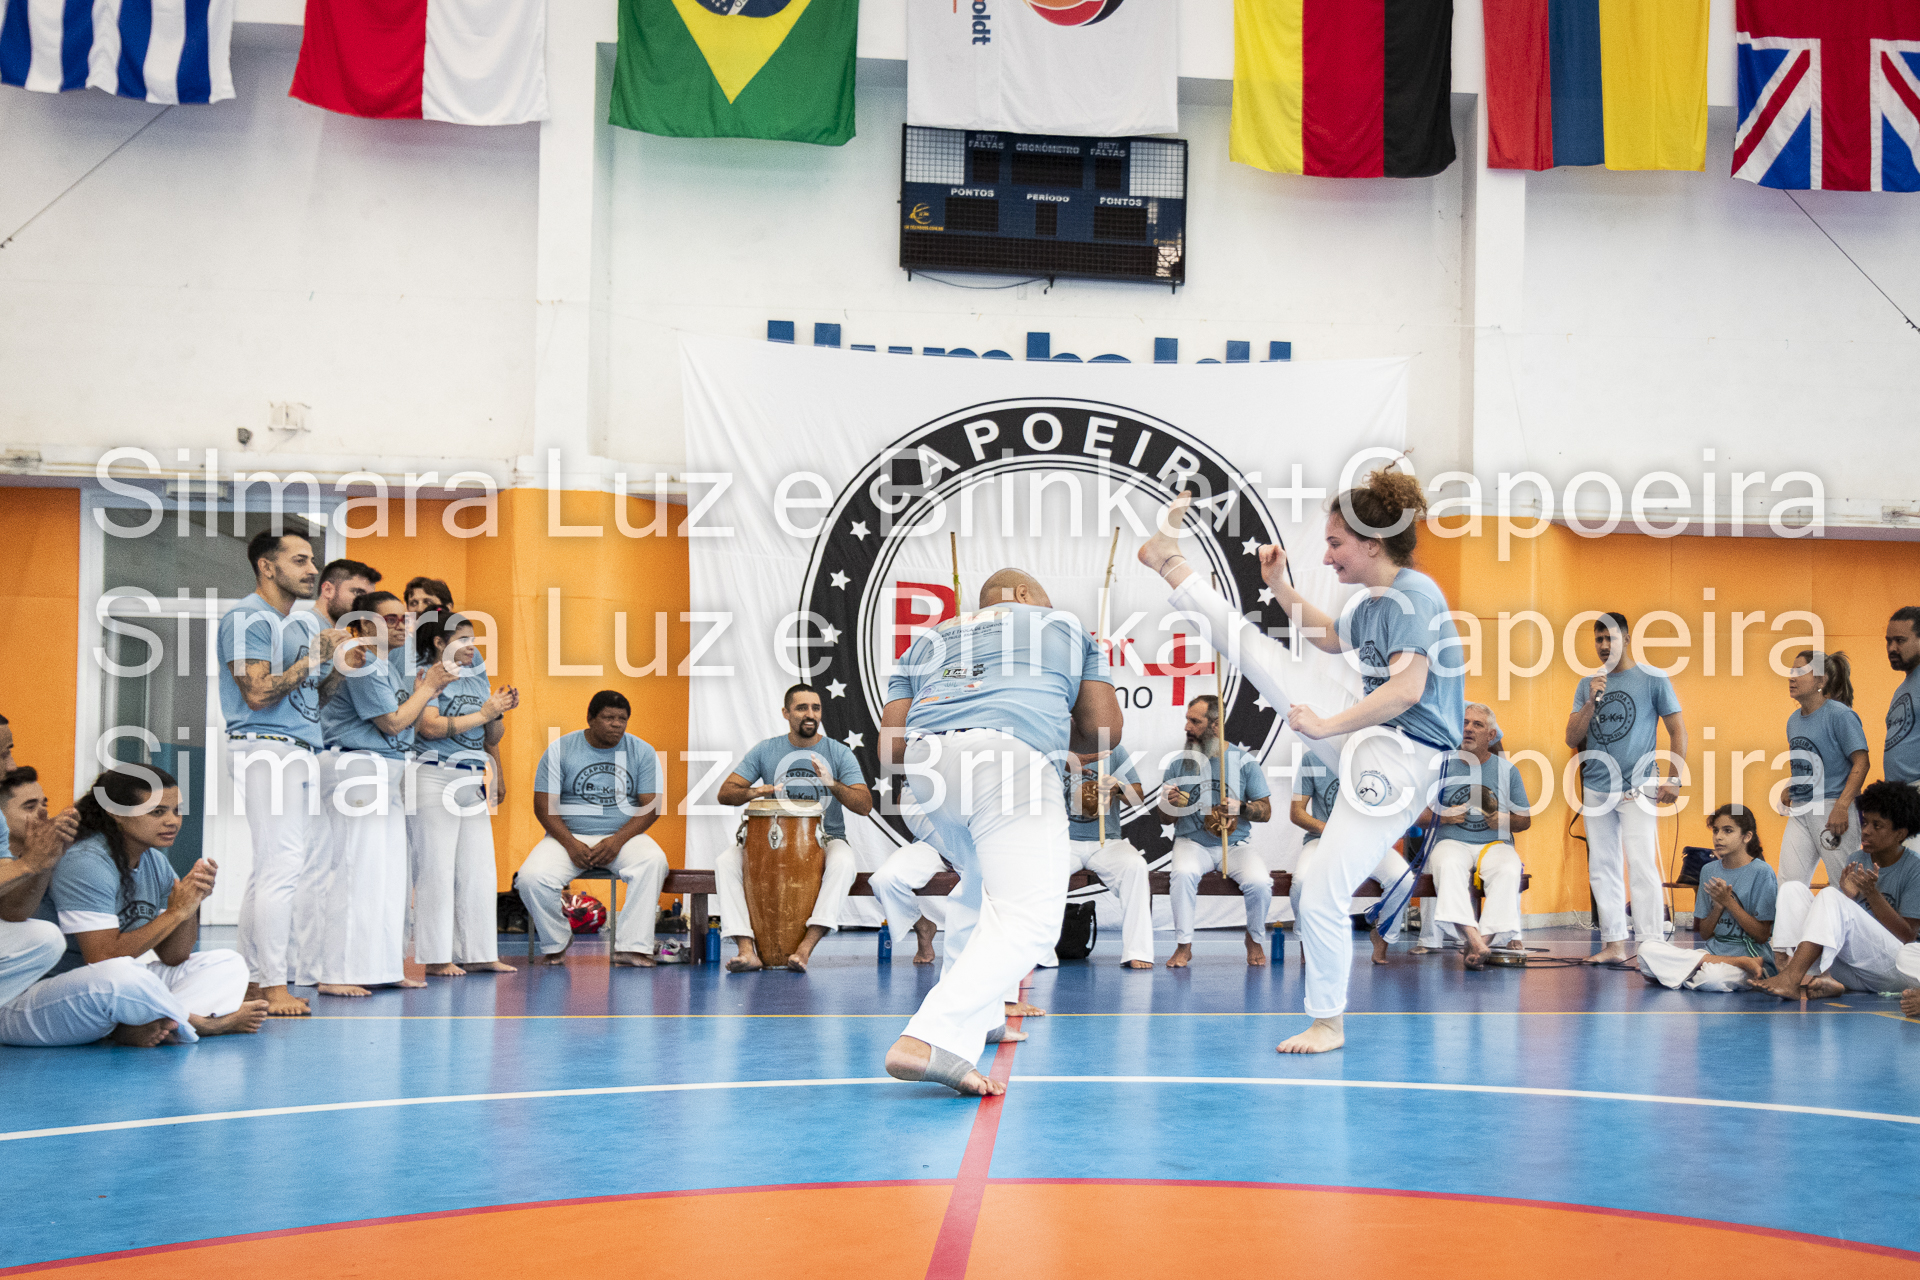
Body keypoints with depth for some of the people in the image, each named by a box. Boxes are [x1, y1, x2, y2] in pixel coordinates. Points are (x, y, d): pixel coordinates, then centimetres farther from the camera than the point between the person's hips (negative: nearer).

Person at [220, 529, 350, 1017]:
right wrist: (313, 659, -13)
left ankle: (255, 977, 13)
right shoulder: (247, 619, -8)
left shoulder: (309, 620, 19)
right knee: (281, 866, -14)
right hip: (265, 749, -9)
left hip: (304, 752, 9)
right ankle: (273, 987, -12)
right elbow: (257, 693, -17)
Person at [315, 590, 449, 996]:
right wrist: (427, 687, -3)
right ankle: (335, 974, -10)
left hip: (387, 775, 11)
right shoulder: (363, 664, -13)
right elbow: (393, 723, -14)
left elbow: (403, 723, 20)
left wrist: (426, 692, 8)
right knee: (356, 869, -12)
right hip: (360, 769, -11)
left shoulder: (384, 665, 19)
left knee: (388, 872, 11)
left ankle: (383, 967, 17)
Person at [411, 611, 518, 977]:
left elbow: (493, 738, 18)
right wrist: (482, 713, -14)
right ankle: (435, 957, -1)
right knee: (437, 870, -5)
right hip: (434, 779, -7)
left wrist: (500, 711, -2)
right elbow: (430, 727, -19)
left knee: (479, 871, 6)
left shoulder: (476, 680, 16)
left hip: (473, 783, 7)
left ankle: (478, 953, 11)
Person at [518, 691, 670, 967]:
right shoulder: (561, 749, 1)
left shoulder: (642, 752, 4)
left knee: (653, 861, -33)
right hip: (569, 835, 0)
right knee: (531, 877, -27)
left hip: (623, 835, 0)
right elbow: (543, 804, -3)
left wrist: (617, 840, -17)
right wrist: (571, 844, -17)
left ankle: (633, 947, -30)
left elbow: (651, 806, -1)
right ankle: (556, 944, -1)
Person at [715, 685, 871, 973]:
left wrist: (833, 784, -27)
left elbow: (865, 806, -9)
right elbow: (725, 793, 0)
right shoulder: (765, 751, 4)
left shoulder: (840, 753, 0)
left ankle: (806, 946, -42)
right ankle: (746, 949, -33)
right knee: (725, 862, -25)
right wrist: (752, 792, -23)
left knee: (844, 862, -37)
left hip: (825, 839, -2)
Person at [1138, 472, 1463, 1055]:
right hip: (1364, 728, 9)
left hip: (1399, 761, -9)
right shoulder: (1375, 601, 9)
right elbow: (1332, 638, 31)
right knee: (1256, 649, 9)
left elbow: (1408, 689, -30)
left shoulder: (1413, 595, -20)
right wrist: (1281, 586, 23)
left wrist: (1325, 725, -24)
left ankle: (1327, 1023, 10)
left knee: (1321, 898, -8)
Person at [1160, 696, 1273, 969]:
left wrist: (1241, 808, -17)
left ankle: (1255, 940, 3)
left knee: (1259, 882, -28)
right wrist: (1170, 805, -13)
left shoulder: (1243, 760, 2)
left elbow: (1266, 811, 4)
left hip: (1235, 844, 0)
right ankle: (1183, 946, -18)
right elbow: (1166, 818, 10)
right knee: (1184, 873, -34)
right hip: (1192, 843, 0)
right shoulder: (1180, 761, 6)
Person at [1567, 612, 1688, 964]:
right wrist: (1592, 701, -7)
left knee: (1642, 866, -10)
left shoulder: (1652, 680, 0)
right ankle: (1614, 943, 11)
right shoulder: (1587, 684, 11)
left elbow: (1678, 730, 2)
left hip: (1637, 789, -5)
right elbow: (1572, 739, 7)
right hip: (1596, 788, 5)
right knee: (1602, 868, 5)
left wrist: (1673, 779, -5)